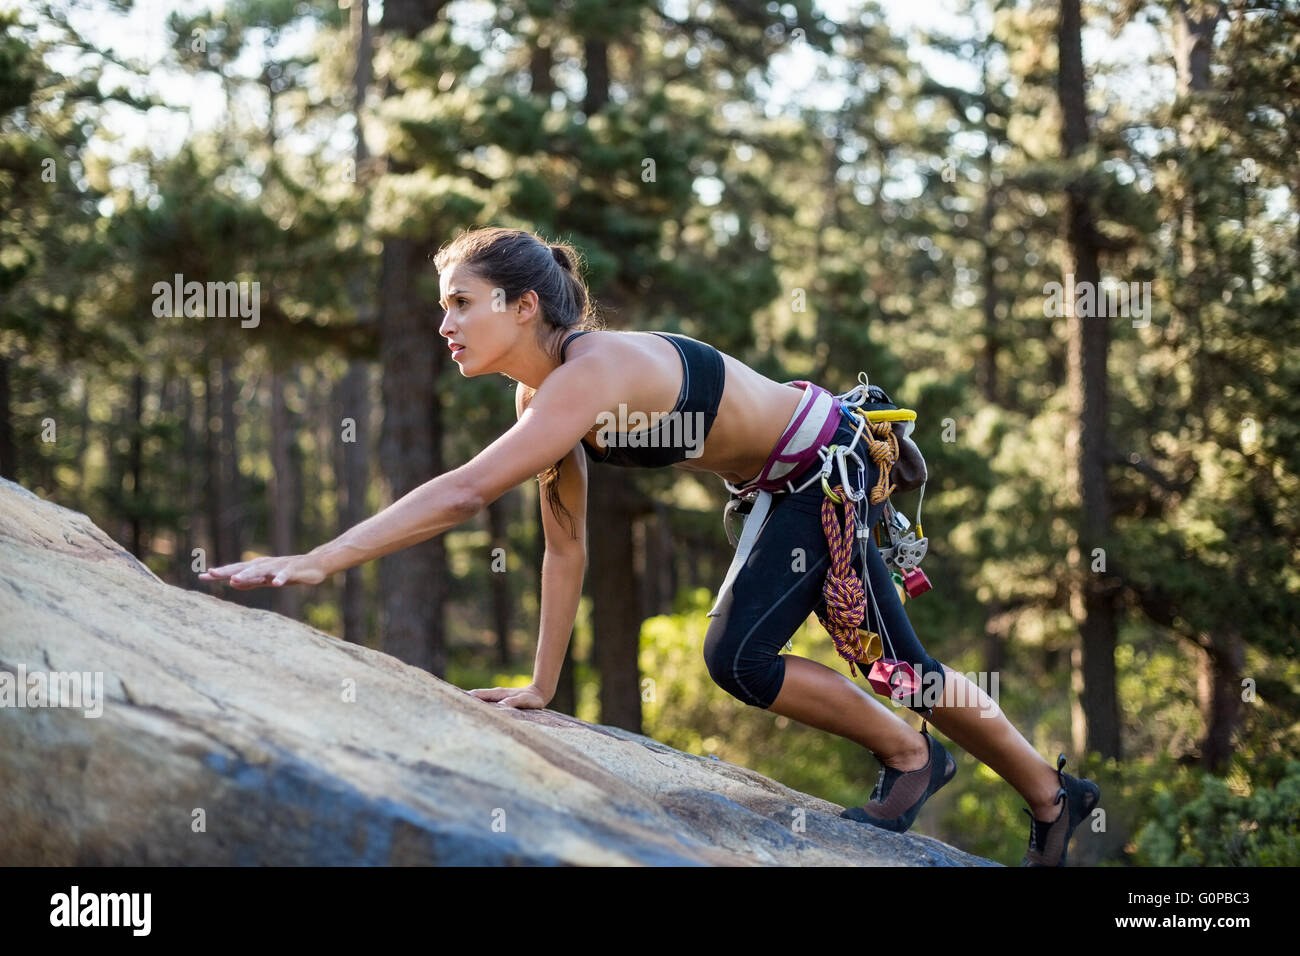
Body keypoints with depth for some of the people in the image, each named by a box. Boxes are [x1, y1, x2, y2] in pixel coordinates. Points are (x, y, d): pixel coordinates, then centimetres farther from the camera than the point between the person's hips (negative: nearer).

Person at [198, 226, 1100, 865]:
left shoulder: (594, 373, -34)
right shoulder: (544, 393, -6)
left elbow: (467, 492, -44)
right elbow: (566, 547, -1)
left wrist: (317, 561, -46)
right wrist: (541, 687, -3)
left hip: (830, 463, -9)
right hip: (790, 482, 9)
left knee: (739, 655, -17)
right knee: (897, 663, 17)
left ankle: (911, 757, 6)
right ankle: (1054, 794, 35)